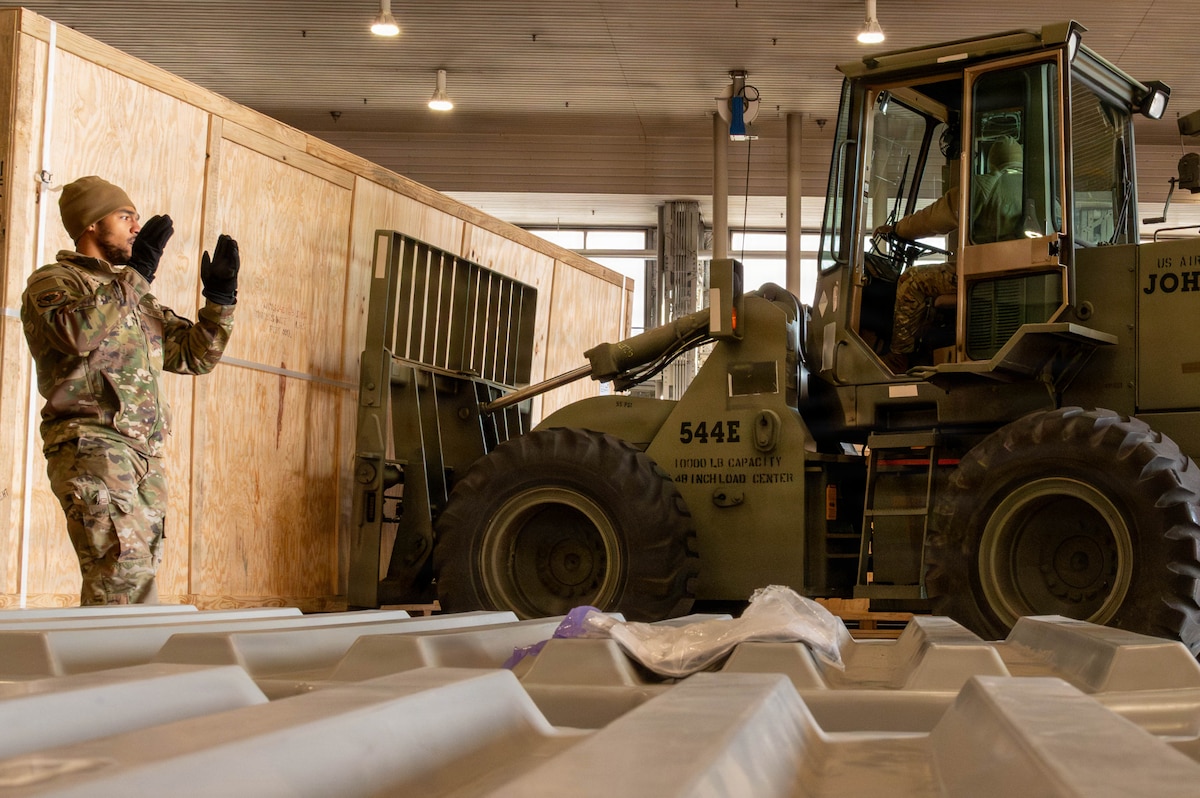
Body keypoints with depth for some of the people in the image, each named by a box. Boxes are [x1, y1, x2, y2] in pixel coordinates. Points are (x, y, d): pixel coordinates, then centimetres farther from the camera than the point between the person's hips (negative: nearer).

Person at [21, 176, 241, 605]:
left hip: (145, 456, 8)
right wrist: (137, 273, -15)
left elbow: (195, 355, 25)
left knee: (140, 573, 5)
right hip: (91, 446, -8)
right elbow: (77, 332, -20)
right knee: (125, 570, -20)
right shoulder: (52, 281, 3)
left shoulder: (134, 297, 25)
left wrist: (220, 296, 12)